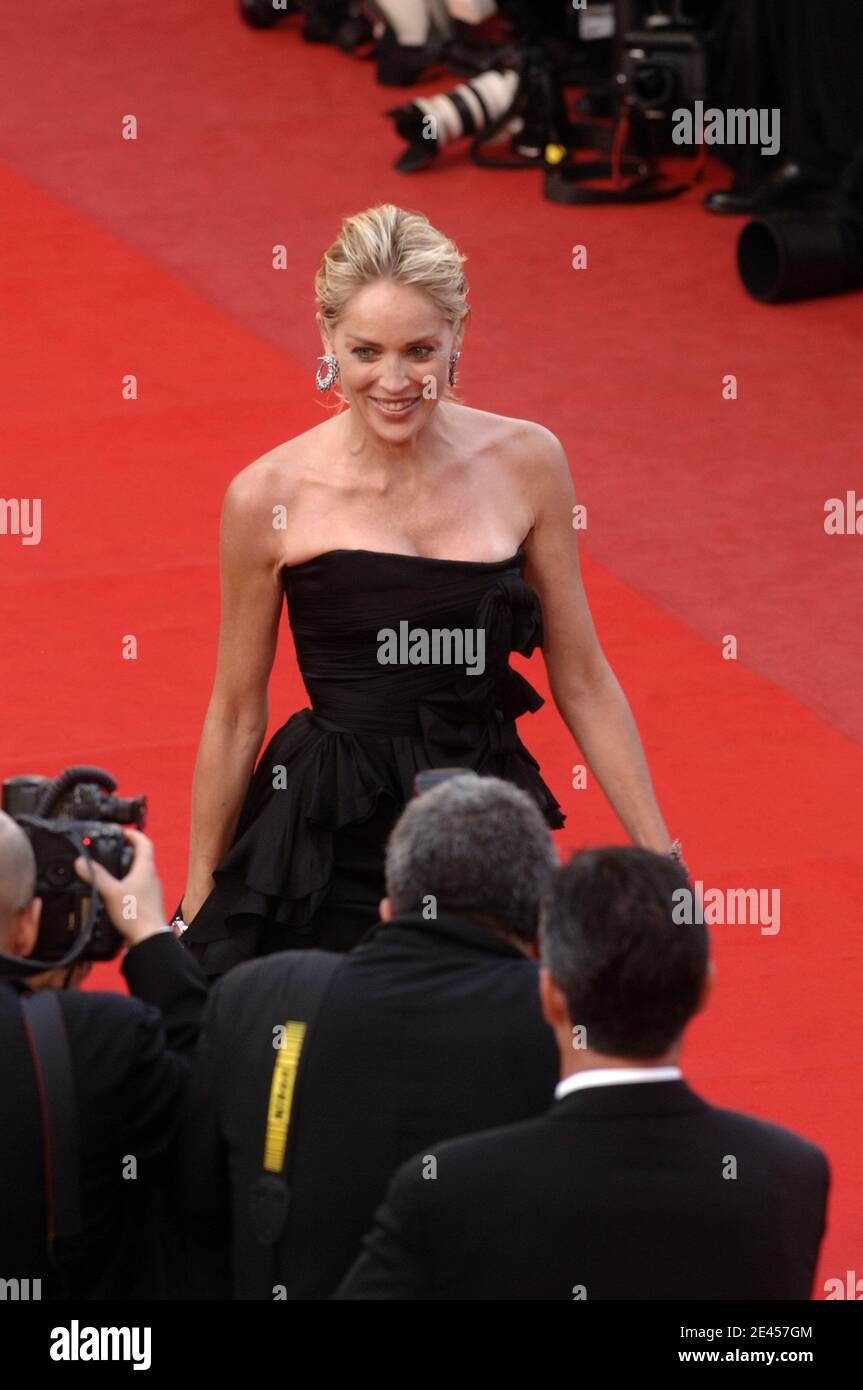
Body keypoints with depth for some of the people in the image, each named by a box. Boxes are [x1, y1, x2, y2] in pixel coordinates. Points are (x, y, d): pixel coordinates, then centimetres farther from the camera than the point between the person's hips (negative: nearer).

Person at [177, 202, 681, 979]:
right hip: (330, 849, -2)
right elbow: (236, 714, 4)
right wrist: (197, 908, 10)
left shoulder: (524, 462, 0)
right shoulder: (271, 498, -6)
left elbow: (582, 682, 8)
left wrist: (660, 863, 6)